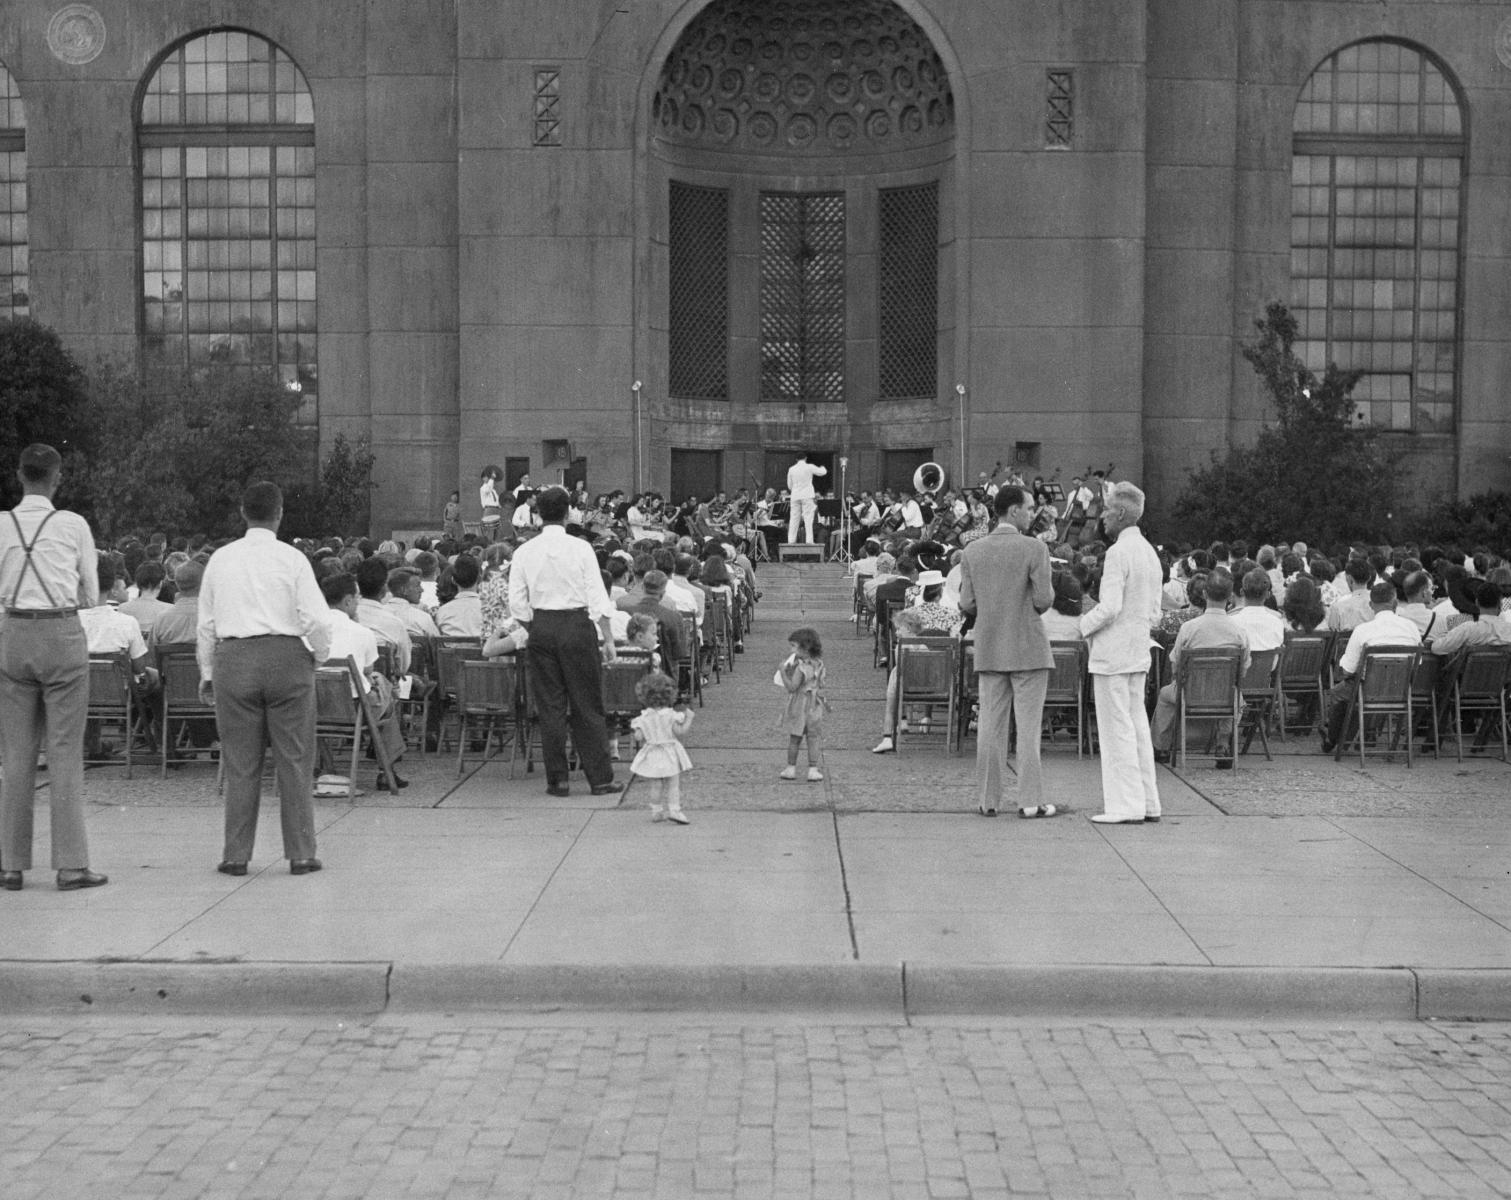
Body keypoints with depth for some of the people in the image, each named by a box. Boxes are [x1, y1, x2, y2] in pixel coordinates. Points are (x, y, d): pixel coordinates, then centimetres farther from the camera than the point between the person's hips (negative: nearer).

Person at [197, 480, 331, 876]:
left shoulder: (221, 559, 6)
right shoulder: (292, 559, -3)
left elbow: (206, 624, 11)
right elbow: (317, 619, -9)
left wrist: (207, 673, 20)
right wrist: (320, 655, 9)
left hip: (234, 660, 2)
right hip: (287, 656, -2)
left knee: (240, 764, 8)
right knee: (294, 761, 5)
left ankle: (236, 855, 10)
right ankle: (301, 854, 8)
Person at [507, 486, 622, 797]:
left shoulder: (524, 552, 1)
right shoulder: (580, 548, -6)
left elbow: (517, 604, 0)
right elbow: (598, 598, -7)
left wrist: (534, 629, 13)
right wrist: (608, 638, -2)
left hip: (541, 628, 2)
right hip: (577, 625, -2)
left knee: (550, 705, 8)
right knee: (587, 705, 4)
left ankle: (557, 779, 10)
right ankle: (600, 778, 6)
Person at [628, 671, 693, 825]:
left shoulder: (644, 717, -5)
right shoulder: (671, 715, -11)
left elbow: (638, 737, -8)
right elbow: (679, 732, -15)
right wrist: (689, 718, -4)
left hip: (651, 757, 3)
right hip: (670, 755, -3)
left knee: (657, 786, 13)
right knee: (673, 785, 5)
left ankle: (657, 811, 16)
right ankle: (674, 809, -2)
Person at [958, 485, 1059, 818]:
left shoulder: (973, 550, 2)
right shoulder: (1034, 548, -11)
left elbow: (967, 604, 0)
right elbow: (1044, 599, -13)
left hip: (990, 649, 4)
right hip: (1028, 647, -4)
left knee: (991, 724, 8)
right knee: (1028, 725, 0)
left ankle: (987, 800, 9)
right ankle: (1030, 801, 1)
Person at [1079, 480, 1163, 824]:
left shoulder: (1118, 553, -16)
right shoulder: (1150, 552, 14)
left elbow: (1110, 607, -22)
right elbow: (1154, 613, 17)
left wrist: (1085, 625, -5)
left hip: (1112, 653, -9)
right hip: (1139, 653, 9)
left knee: (1117, 729, -5)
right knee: (1137, 725, 13)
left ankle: (1125, 806, -3)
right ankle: (1147, 802, 16)